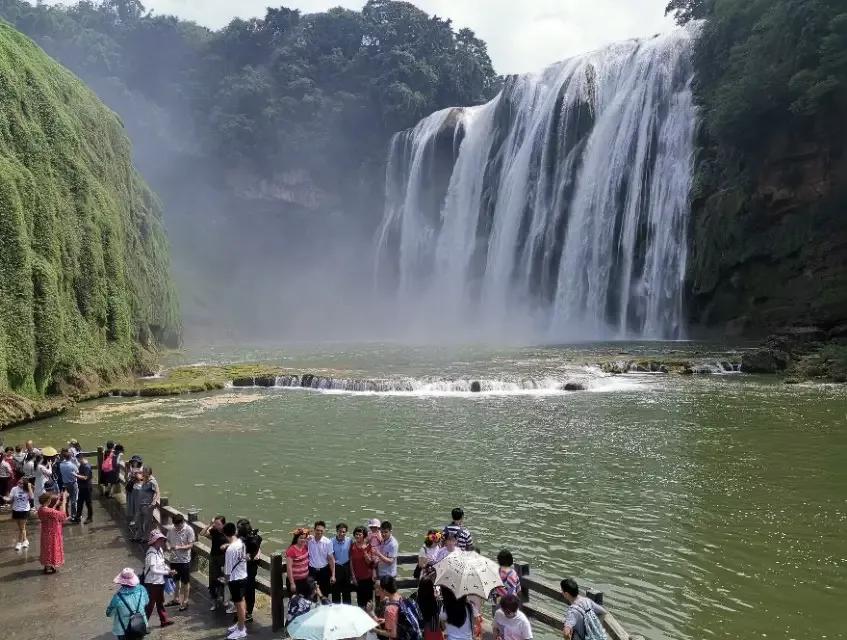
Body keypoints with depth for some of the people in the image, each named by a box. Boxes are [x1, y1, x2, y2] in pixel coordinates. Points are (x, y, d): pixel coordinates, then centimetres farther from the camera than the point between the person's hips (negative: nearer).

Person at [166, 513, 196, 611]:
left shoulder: (189, 530, -15)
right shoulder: (171, 529, -2)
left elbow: (191, 545, -16)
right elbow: (168, 541, 9)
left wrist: (179, 547, -29)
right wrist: (168, 546, -14)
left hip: (184, 560, -5)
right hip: (174, 559, 5)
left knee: (185, 582, 7)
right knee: (175, 580, 20)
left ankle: (185, 602, 20)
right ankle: (176, 599, 37)